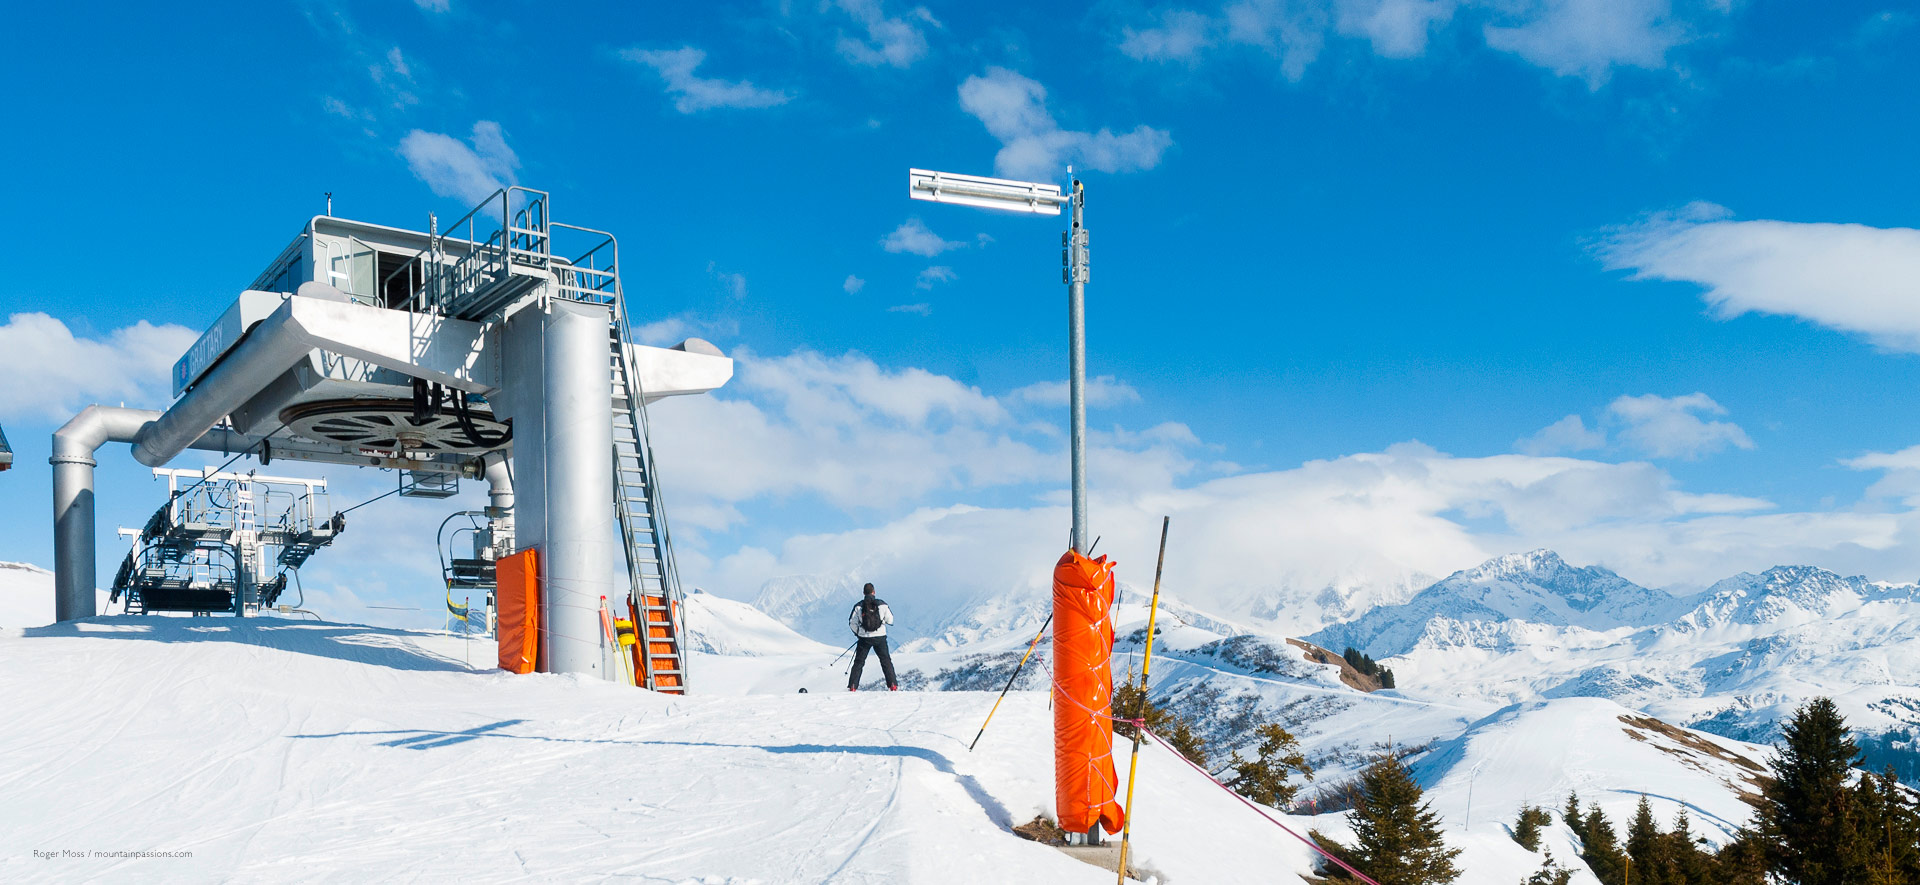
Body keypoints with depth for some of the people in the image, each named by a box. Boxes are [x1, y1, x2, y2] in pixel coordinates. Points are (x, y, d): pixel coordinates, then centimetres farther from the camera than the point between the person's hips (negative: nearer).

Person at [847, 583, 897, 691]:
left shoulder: (858, 606, -4)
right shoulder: (882, 604, -6)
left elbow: (852, 623, 0)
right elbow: (890, 620, 0)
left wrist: (857, 633, 18)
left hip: (864, 638, 0)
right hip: (880, 637, 0)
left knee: (858, 662, 11)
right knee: (886, 661, 12)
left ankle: (852, 686, 7)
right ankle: (893, 685, 7)